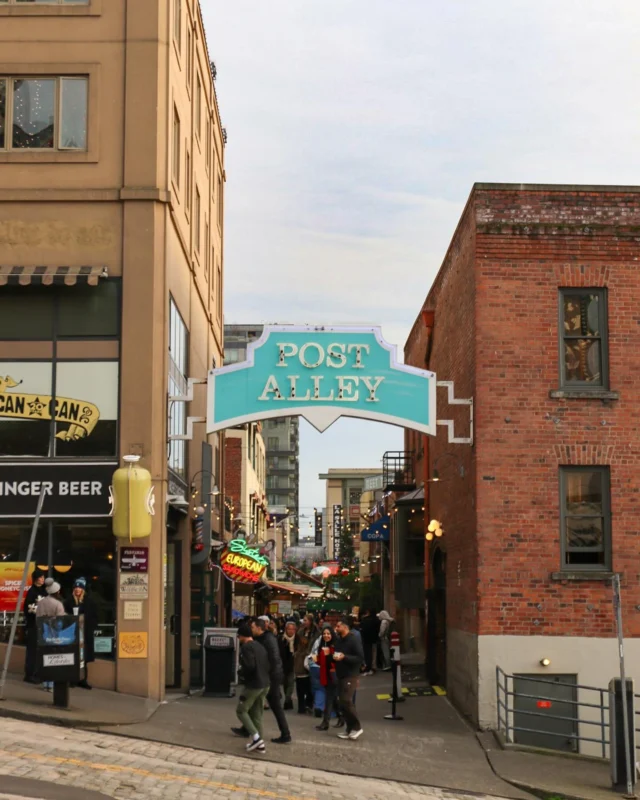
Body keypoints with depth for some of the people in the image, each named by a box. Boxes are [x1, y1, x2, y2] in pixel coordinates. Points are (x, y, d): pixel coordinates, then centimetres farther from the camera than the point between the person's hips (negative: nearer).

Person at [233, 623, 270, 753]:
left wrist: (241, 672, -6)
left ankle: (256, 737, -6)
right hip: (264, 685, 8)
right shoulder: (260, 647, 13)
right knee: (257, 714, 13)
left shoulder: (246, 647, -13)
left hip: (252, 685, -8)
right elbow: (268, 666, 13)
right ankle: (260, 744, 12)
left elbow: (249, 666, -24)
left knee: (241, 711, 6)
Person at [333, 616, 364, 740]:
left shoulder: (354, 640, -11)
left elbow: (360, 658, -18)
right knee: (343, 703, 8)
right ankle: (350, 729, 14)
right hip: (340, 675, 8)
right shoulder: (339, 640, 13)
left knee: (346, 702, -15)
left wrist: (344, 657, -24)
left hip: (350, 676, -8)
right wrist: (334, 658, 4)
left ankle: (356, 727, -4)